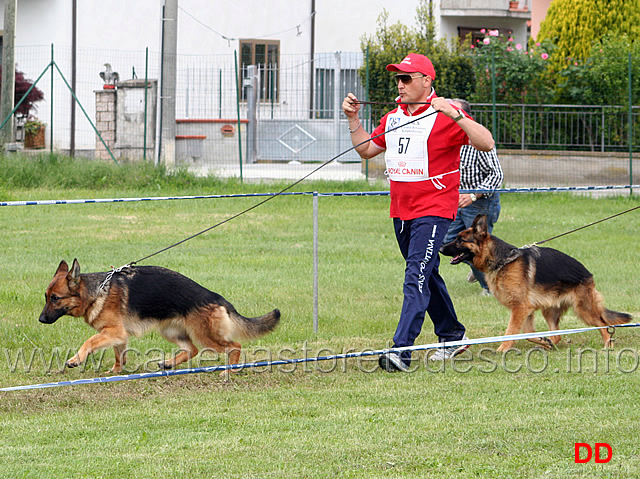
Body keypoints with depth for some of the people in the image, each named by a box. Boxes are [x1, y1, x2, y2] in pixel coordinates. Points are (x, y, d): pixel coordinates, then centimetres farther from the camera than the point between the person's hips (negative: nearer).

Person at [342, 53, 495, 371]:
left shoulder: (445, 115, -12)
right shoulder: (393, 117, 12)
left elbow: (486, 143, -21)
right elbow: (366, 149, 23)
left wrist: (454, 114, -31)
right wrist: (353, 119, 9)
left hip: (433, 211, -8)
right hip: (401, 212, 8)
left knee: (416, 278, -17)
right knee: (428, 277, 19)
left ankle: (401, 350, -24)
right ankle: (452, 336, 34)